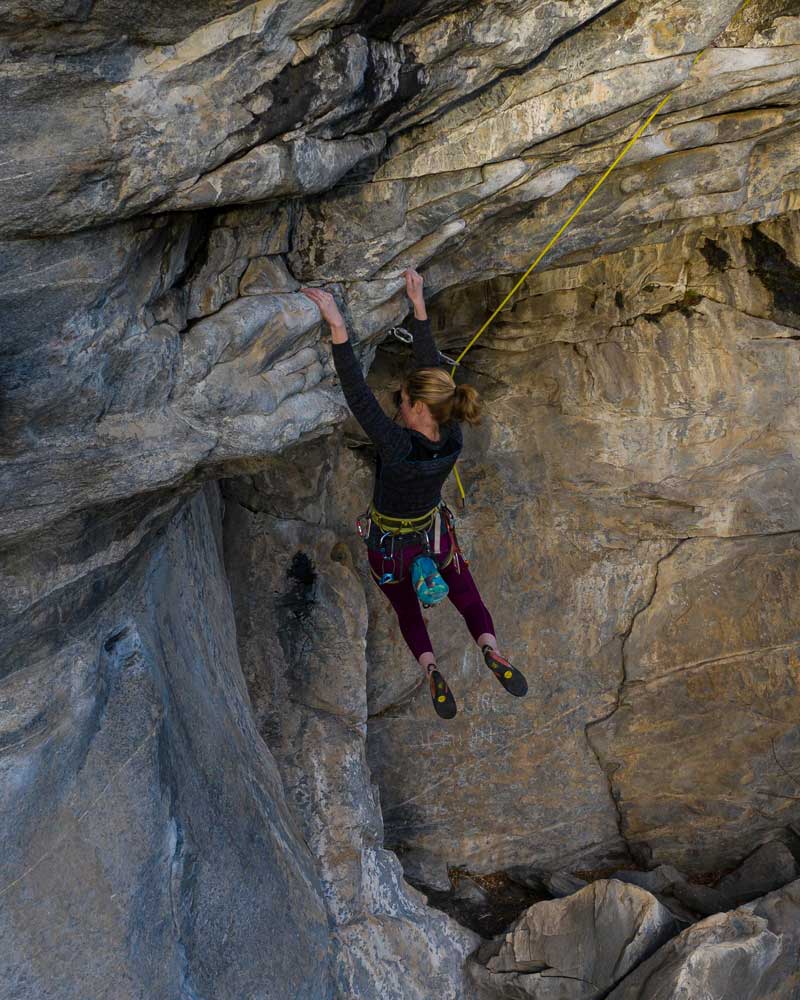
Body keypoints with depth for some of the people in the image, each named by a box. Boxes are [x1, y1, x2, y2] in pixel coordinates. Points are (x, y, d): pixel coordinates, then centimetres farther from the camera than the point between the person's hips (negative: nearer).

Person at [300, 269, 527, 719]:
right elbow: (431, 365, -19)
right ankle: (491, 649, -9)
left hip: (389, 545, -3)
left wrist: (338, 325, -48)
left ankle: (431, 669, 2)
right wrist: (419, 304, -17)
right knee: (467, 595, 20)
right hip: (434, 534, 3)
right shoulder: (453, 439, -24)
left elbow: (358, 395, -44)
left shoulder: (399, 448, -40)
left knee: (407, 611, 23)